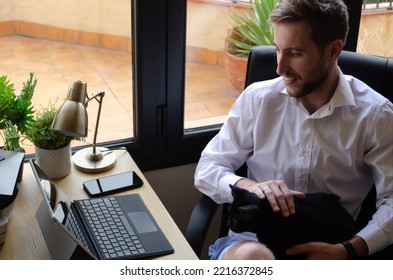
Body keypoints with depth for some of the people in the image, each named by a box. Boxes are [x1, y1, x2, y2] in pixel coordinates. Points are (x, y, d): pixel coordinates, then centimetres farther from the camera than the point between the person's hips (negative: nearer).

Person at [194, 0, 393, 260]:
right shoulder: (257, 98, 0)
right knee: (251, 256, -36)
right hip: (253, 237, -1)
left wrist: (349, 250, -22)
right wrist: (249, 186, -18)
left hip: (326, 248, 2)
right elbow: (207, 170, 3)